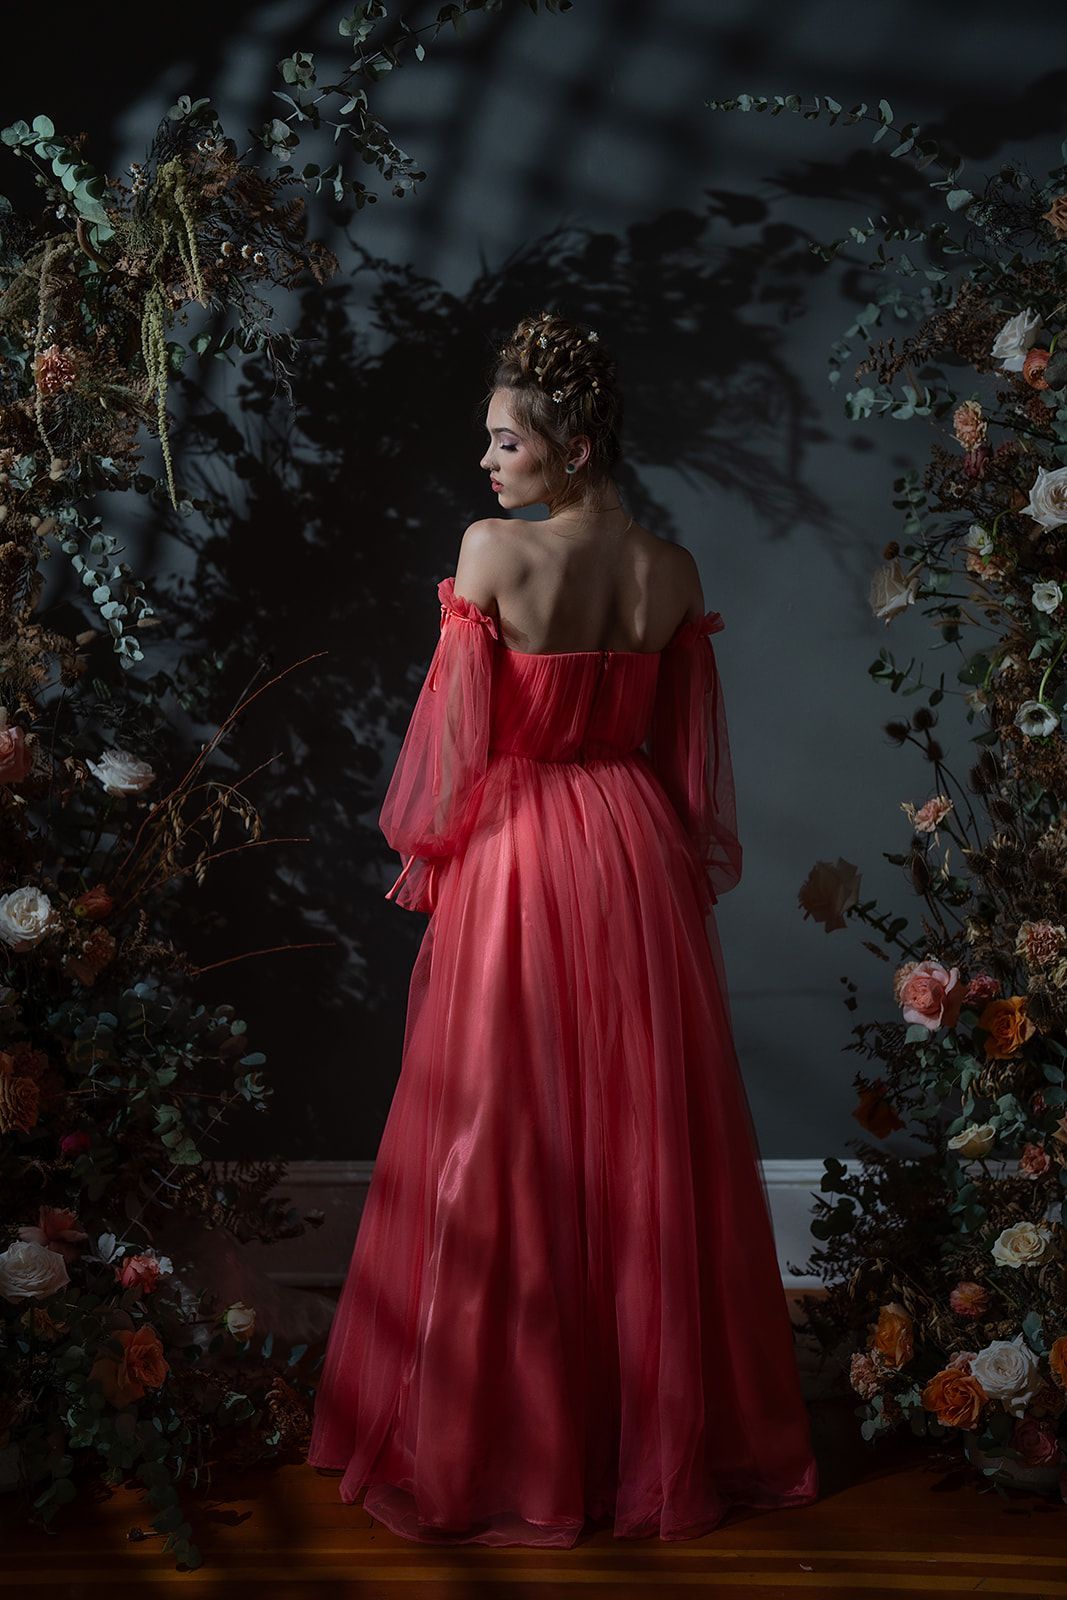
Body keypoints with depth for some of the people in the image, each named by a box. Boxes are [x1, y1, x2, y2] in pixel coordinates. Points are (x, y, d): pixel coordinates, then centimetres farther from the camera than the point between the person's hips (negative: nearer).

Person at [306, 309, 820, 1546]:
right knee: (645, 1138, 12)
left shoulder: (492, 550, -14)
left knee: (503, 1145, 6)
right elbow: (691, 747, 5)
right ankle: (667, 1427, 25)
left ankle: (498, 1442, 17)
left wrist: (422, 843, 5)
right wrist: (702, 855, 17)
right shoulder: (670, 571, -1)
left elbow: (461, 726, -10)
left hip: (517, 853, -4)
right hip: (639, 854, 4)